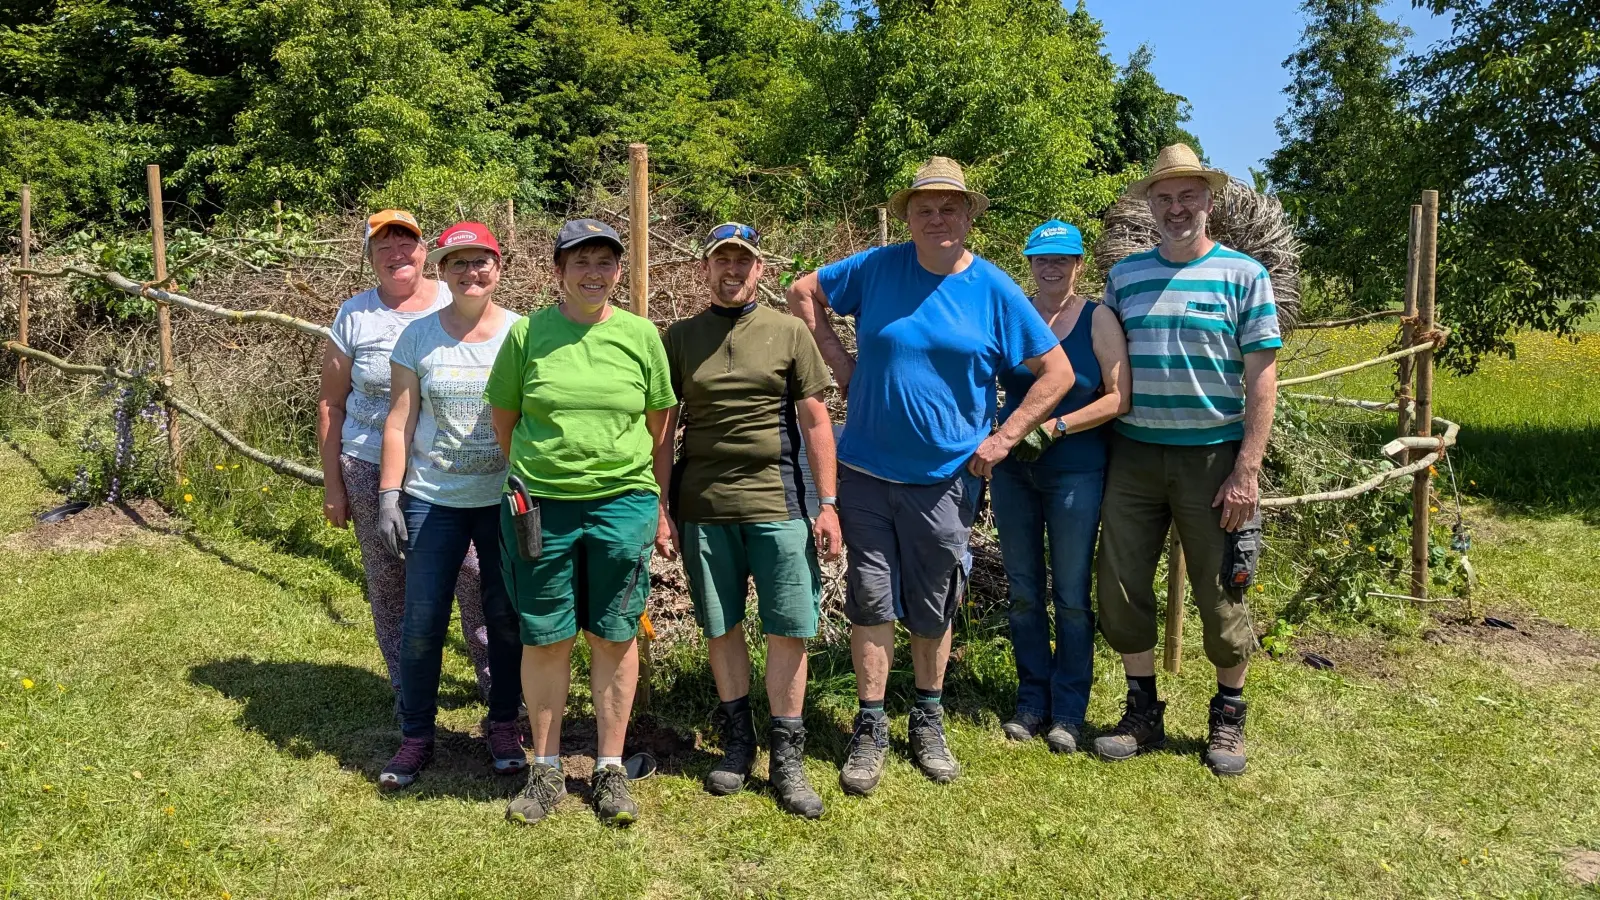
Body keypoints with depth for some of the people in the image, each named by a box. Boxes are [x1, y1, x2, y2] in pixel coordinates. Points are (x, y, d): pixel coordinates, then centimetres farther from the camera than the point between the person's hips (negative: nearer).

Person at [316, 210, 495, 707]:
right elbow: (331, 404, 7)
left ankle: (497, 682, 14)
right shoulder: (354, 315, 3)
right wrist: (332, 484, 5)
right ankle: (407, 691, 26)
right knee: (389, 586, 9)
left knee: (478, 577, -3)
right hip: (372, 471, 1)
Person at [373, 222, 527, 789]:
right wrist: (389, 496, -2)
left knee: (507, 616, 7)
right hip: (432, 499, 1)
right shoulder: (417, 336, 2)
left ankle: (503, 726, 25)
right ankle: (415, 737, 19)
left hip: (507, 499, 0)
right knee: (422, 620, 3)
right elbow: (399, 422, 3)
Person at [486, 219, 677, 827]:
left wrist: (654, 502, 9)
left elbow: (659, 424, 9)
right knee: (544, 638, 7)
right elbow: (504, 419, 10)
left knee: (614, 636, 7)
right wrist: (533, 475, 12)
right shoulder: (527, 334, 0)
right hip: (540, 506, 0)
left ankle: (611, 769, 22)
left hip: (622, 503, 0)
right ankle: (546, 770, 24)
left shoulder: (640, 335, 3)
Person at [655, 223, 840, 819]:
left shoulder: (789, 333, 5)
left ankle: (786, 758, 13)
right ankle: (737, 741, 27)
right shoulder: (680, 338, 8)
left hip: (778, 503, -1)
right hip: (703, 506, 2)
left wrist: (828, 504, -1)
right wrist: (661, 509, 4)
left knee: (788, 630, -1)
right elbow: (664, 430, 10)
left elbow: (816, 422, 4)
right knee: (721, 628, 10)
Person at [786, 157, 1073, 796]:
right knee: (871, 600, 5)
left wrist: (1003, 438, -7)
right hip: (866, 471, 1)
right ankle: (870, 729, 19)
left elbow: (1057, 372, 0)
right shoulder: (877, 268, -2)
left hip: (946, 478, 0)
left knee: (933, 608, 12)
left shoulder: (995, 290, -4)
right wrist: (842, 365, 2)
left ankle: (928, 721, 31)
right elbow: (803, 294, 11)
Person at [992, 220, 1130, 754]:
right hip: (1013, 471, 3)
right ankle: (1032, 700, 24)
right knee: (1023, 593, 10)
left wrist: (1053, 428, -17)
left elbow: (1120, 397, -10)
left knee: (1071, 598, 4)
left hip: (1075, 474, -3)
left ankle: (1068, 710, 17)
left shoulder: (1098, 320, -3)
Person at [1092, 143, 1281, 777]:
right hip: (1134, 455, 3)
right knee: (1120, 586, 4)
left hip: (1213, 457, -3)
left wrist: (1247, 471, -11)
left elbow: (1262, 377, -4)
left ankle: (1229, 715, 27)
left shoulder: (1243, 275, -1)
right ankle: (1143, 712, 22)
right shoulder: (1124, 275, 8)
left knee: (1220, 594, 6)